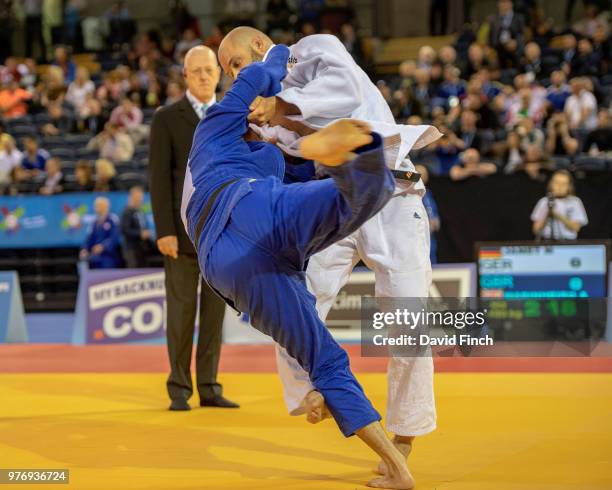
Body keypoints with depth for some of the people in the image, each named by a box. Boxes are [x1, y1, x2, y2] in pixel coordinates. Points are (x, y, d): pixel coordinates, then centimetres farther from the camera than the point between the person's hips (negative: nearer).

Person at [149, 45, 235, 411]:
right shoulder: (166, 119, -3)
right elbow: (159, 178, -7)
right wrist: (164, 231, -15)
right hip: (183, 228, -4)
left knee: (215, 309, 5)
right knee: (182, 309, -1)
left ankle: (209, 388, 11)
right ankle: (180, 390, 7)